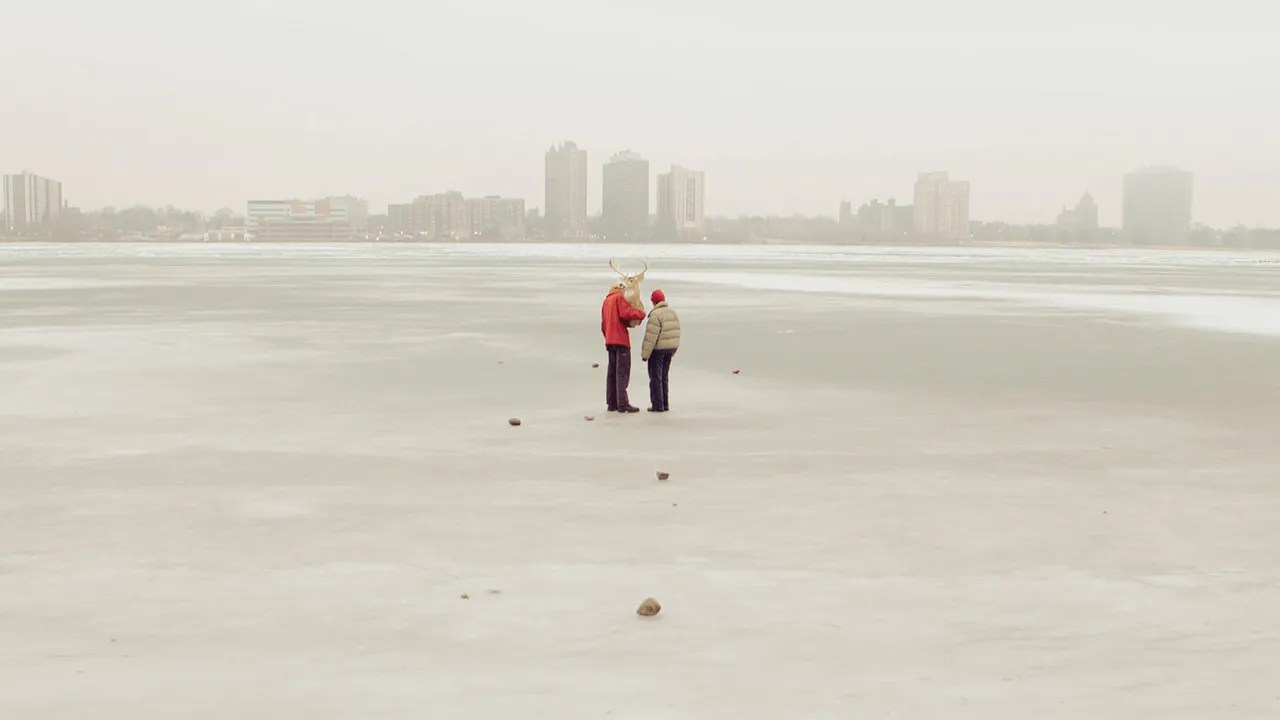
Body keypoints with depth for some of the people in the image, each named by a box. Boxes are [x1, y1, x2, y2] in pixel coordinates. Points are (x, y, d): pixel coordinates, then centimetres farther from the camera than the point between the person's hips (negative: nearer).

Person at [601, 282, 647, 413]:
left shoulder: (606, 301, 20)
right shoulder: (619, 298, -5)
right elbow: (626, 313, -20)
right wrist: (641, 313, -7)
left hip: (610, 341, 8)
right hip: (621, 339, -8)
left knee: (612, 372, 10)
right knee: (622, 372, -8)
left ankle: (611, 403, 11)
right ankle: (622, 403, -12)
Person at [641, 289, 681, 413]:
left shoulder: (656, 315, -17)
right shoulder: (673, 313, 10)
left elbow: (651, 336, -19)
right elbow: (676, 333, 13)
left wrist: (645, 354, -15)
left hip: (658, 350, -8)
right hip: (670, 349, 8)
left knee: (655, 377, -1)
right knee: (664, 377, 16)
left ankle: (657, 405, -2)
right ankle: (665, 404, 19)